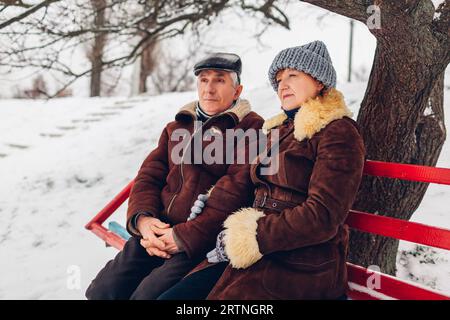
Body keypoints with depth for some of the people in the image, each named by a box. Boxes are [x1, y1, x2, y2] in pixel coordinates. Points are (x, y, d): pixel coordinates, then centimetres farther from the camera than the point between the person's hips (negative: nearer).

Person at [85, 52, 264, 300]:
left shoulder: (250, 127, 1)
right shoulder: (176, 128, 23)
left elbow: (237, 188, -11)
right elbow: (149, 176, 15)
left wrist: (185, 236, -17)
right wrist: (142, 218, -7)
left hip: (206, 239, -5)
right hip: (160, 231, 6)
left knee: (148, 294, -25)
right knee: (101, 290, -11)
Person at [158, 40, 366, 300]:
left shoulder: (338, 132, -5)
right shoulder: (279, 129, 20)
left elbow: (322, 217, -15)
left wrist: (246, 238, -14)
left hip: (300, 267, -6)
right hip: (259, 255, 7)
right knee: (171, 296, -10)